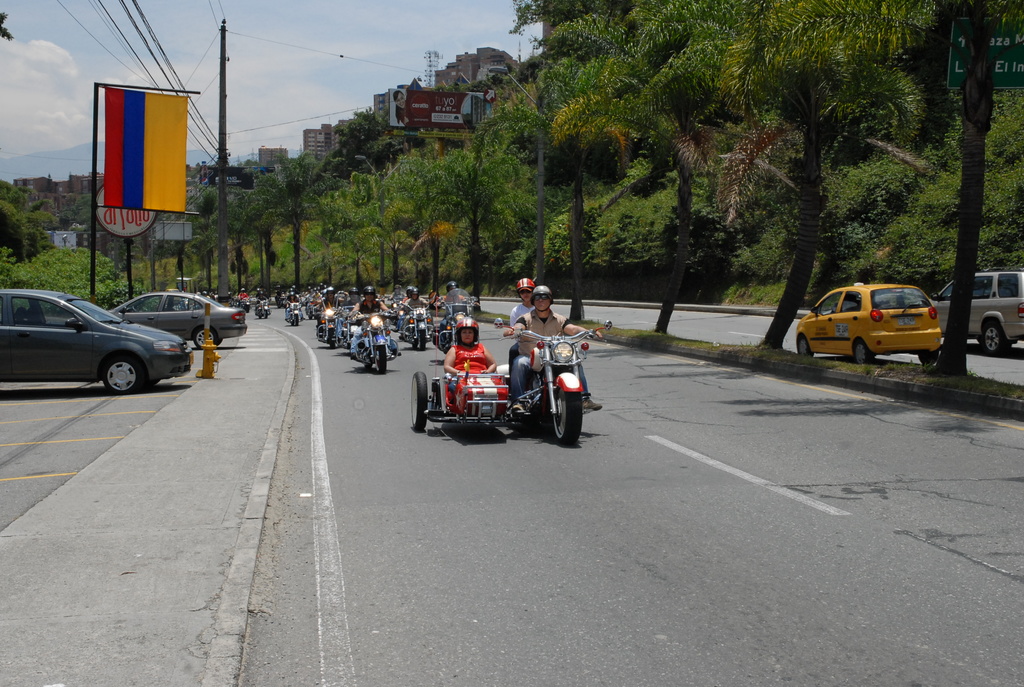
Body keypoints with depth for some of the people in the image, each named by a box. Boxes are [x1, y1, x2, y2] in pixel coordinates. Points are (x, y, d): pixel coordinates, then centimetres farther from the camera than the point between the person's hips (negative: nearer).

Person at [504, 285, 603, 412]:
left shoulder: (559, 320, 12)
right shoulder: (526, 319, 8)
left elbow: (572, 329, -5)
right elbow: (518, 327, -13)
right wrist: (512, 330, -39)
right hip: (530, 358, -2)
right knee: (519, 363, -33)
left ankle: (585, 398, -18)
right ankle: (518, 401, -34)